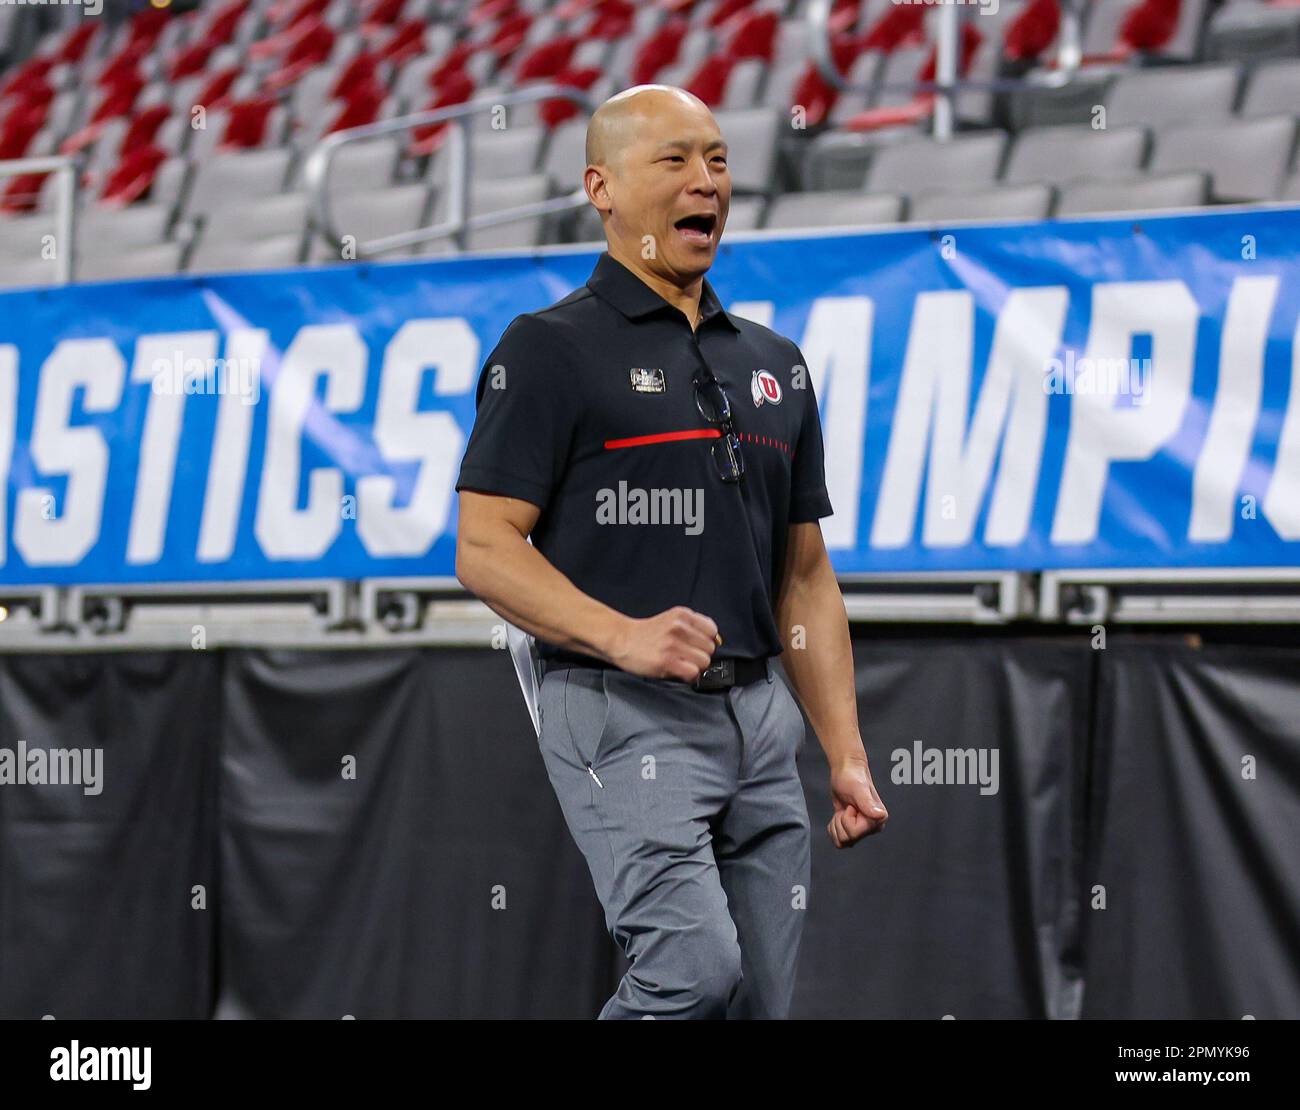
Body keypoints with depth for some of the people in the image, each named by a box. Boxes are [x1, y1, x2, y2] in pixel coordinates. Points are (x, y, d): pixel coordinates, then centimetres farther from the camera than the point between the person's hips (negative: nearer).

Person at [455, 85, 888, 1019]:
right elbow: (484, 548, -8)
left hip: (760, 713, 7)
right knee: (695, 967, -23)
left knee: (764, 997, 5)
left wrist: (847, 756, 10)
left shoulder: (773, 363, 17)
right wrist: (623, 634, -23)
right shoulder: (553, 348, -2)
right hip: (623, 711, -6)